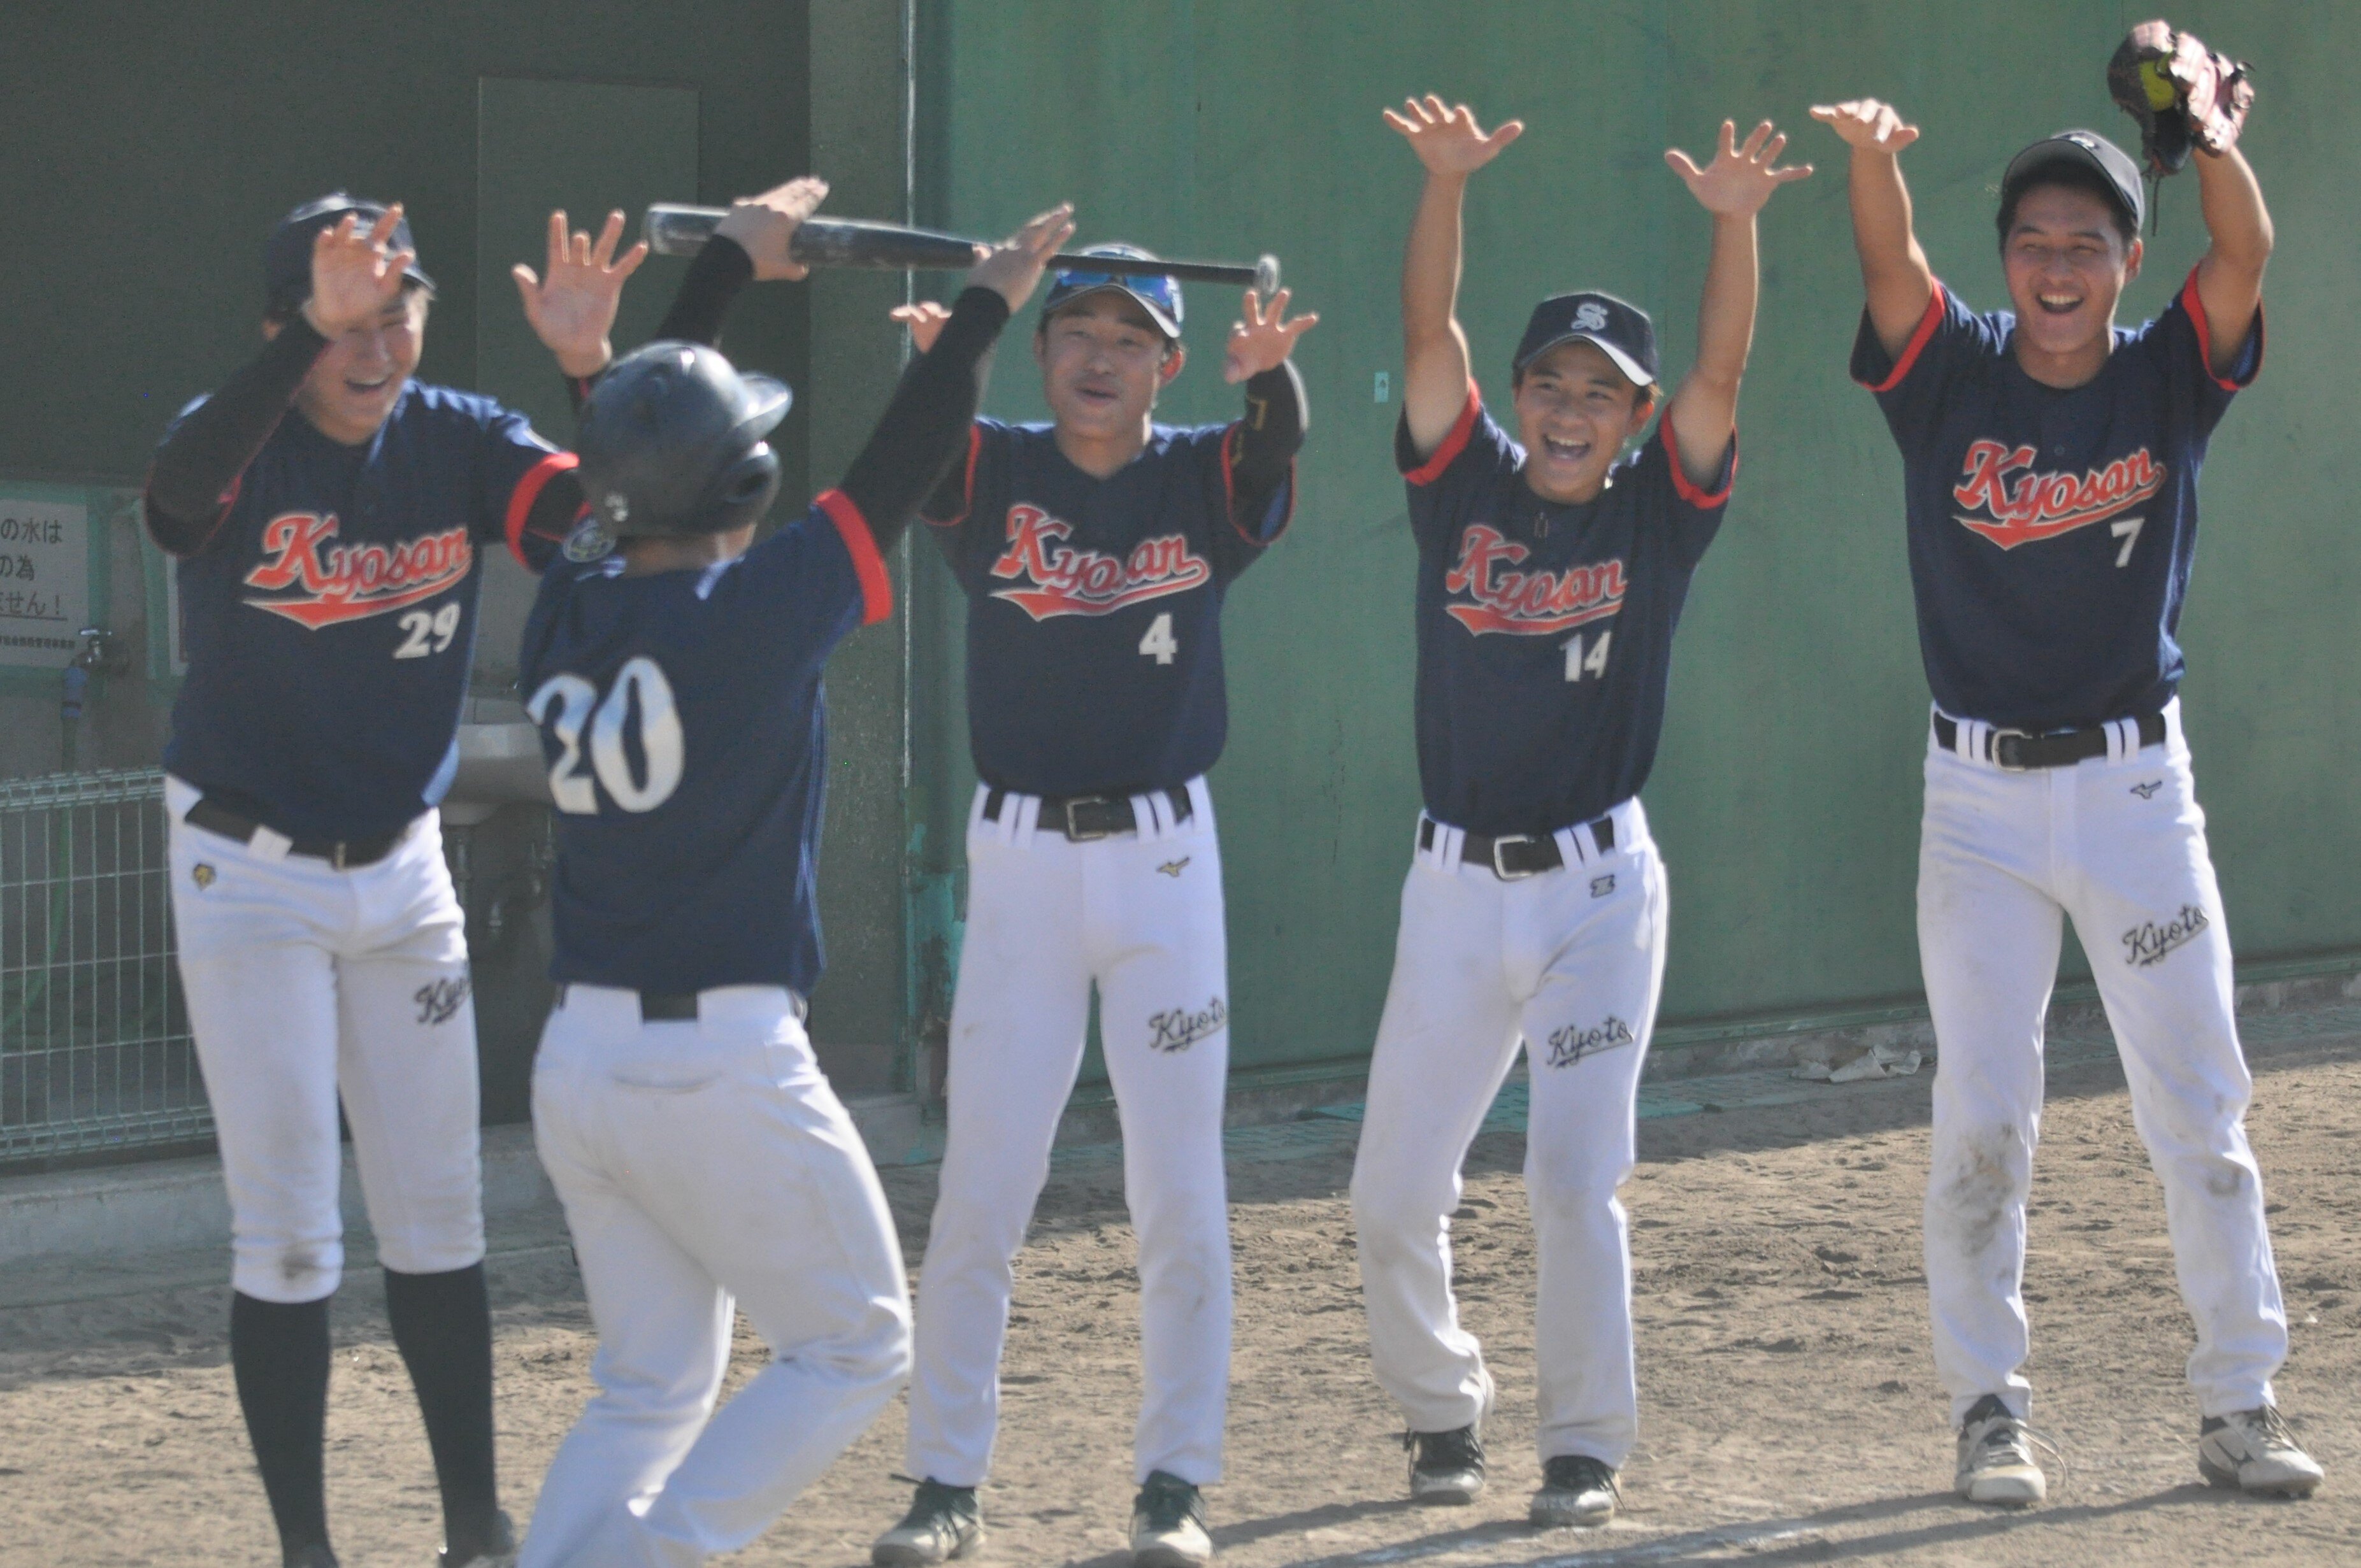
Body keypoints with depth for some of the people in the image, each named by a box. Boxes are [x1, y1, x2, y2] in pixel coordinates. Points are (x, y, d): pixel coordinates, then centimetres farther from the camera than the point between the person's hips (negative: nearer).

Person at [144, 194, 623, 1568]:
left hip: (402, 873, 4)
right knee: (289, 1236, -4)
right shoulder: (246, 446, -17)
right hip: (251, 877, -4)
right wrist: (314, 333, -56)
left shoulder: (456, 440, -6)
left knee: (439, 1218, 10)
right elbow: (184, 483, -41)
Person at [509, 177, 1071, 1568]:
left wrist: (731, 263, 31)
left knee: (653, 1385, 16)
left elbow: (653, 428, 18)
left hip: (581, 1063, 7)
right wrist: (988, 307, 13)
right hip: (724, 1071, -6)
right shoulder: (758, 613, -13)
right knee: (858, 1350, 8)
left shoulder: (573, 607, 3)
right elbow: (901, 471, -2)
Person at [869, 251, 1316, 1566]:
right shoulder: (990, 473, 0)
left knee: (1181, 1193, 2)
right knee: (981, 1189, 1)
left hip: (1167, 860, 0)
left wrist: (1270, 371, -45)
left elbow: (1280, 438, -21)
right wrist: (934, 358, -45)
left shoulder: (1205, 483, 0)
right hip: (1020, 860, 0)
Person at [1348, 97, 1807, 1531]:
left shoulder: (1659, 512, 0)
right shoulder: (1464, 484, 3)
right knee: (1394, 1197, 6)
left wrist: (1735, 223, -29)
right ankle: (1444, 1411, 29)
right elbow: (1431, 335, -8)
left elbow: (1722, 374, -14)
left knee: (1575, 1181, -11)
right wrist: (1446, 182, -23)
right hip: (1456, 887, 2)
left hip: (1600, 887, -2)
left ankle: (1589, 1449, 1)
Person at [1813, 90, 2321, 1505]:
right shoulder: (1954, 372, -2)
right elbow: (1891, 266, -20)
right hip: (1981, 800, 0)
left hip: (2139, 789, 0)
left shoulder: (2171, 378, -2)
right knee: (1983, 1115, 0)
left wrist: (2210, 139, -39)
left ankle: (2240, 1405, 11)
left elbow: (2247, 257, -19)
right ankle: (1990, 1410, 8)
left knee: (2201, 1107, 3)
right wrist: (1871, 155, -42)